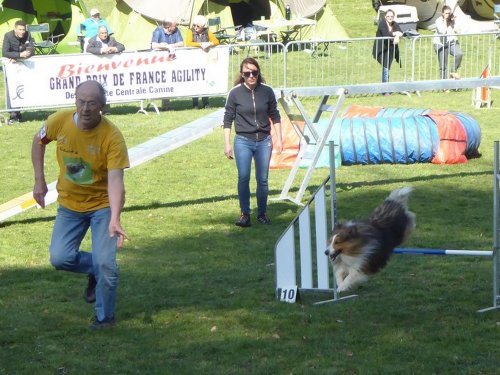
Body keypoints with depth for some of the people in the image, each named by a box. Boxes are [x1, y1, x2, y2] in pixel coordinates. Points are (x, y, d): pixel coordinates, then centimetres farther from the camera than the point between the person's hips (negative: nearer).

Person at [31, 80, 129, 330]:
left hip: (103, 204, -4)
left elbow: (115, 180, -35)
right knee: (60, 258, -7)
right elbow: (38, 141, 7)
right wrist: (39, 180, 3)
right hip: (70, 204, 4)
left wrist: (114, 220, -48)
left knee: (105, 263, -12)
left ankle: (105, 317, 11)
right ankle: (95, 271, 26)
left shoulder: (112, 136, -27)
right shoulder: (59, 122, -16)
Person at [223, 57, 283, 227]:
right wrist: (227, 144, -2)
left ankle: (262, 213, 17)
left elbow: (275, 116, 9)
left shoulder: (267, 91, 0)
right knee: (243, 177, -13)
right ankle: (245, 214, -4)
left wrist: (279, 139, 7)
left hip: (264, 141, 2)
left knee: (262, 179, 5)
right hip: (243, 142, -2)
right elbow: (228, 119, 0)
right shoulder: (235, 93, -5)